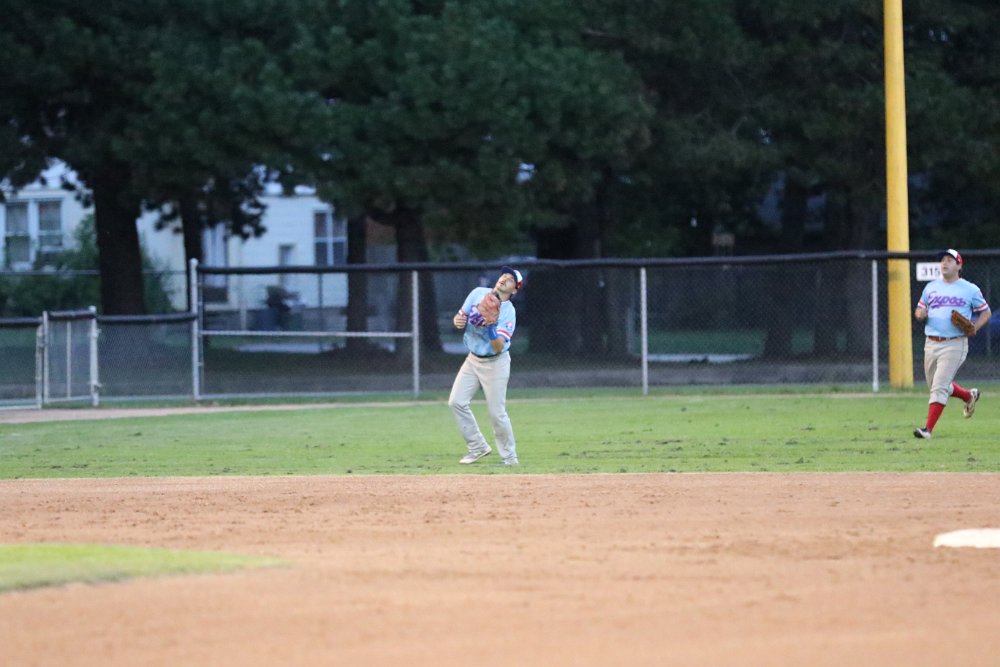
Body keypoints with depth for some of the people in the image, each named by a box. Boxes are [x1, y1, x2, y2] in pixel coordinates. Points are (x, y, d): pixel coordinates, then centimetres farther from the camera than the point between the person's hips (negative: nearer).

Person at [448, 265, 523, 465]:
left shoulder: (508, 313, -17)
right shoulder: (478, 294, -2)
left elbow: (498, 347, -24)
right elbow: (460, 317, 5)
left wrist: (490, 327, -40)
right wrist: (458, 320, -18)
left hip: (495, 363, -5)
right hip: (473, 359, 5)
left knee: (497, 413, -6)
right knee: (456, 402, -3)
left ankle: (509, 457, 10)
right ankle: (477, 447, 11)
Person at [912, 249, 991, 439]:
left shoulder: (970, 289, 2)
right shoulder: (931, 287, 13)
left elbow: (985, 312, 9)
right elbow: (919, 311, 20)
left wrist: (975, 327, -10)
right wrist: (920, 314, -5)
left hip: (954, 344, -6)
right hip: (931, 344, 6)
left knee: (939, 386, -14)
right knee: (936, 386, 14)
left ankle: (928, 429, -13)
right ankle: (969, 396, 41)